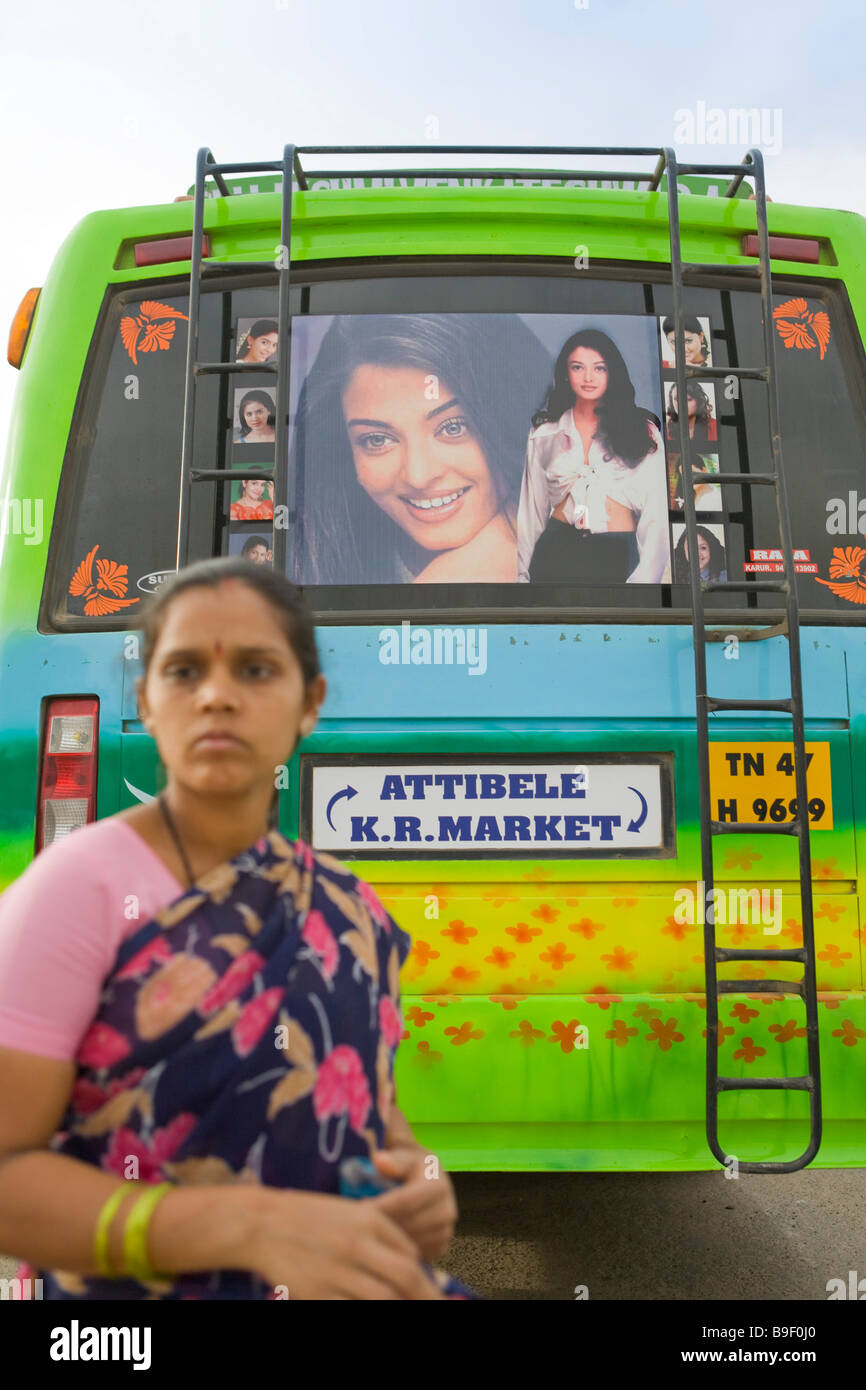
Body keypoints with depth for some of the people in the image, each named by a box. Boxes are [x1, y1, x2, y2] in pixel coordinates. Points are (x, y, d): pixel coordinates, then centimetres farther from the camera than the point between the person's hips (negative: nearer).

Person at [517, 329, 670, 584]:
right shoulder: (544, 434, 8)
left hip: (619, 556, -1)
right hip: (556, 551, 1)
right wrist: (522, 574, 6)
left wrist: (643, 578, -15)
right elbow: (532, 510, 9)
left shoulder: (642, 431, 3)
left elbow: (657, 516, -4)